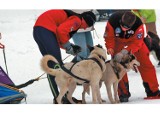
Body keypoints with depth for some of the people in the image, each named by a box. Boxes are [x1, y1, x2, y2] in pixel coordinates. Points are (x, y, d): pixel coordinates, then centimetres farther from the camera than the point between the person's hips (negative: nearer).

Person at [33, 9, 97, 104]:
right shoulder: (77, 20, -2)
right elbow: (61, 30, -18)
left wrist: (71, 47, 9)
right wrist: (68, 47, -6)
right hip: (46, 29, -10)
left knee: (51, 64, 12)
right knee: (56, 64, -8)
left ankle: (58, 97, 14)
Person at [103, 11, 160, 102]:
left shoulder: (138, 24, -36)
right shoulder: (113, 20, -36)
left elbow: (137, 42, -31)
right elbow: (109, 37, -20)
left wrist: (124, 52, -42)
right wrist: (110, 47, -38)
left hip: (134, 41, 0)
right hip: (118, 41, 0)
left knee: (145, 63, -3)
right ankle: (123, 94, -1)